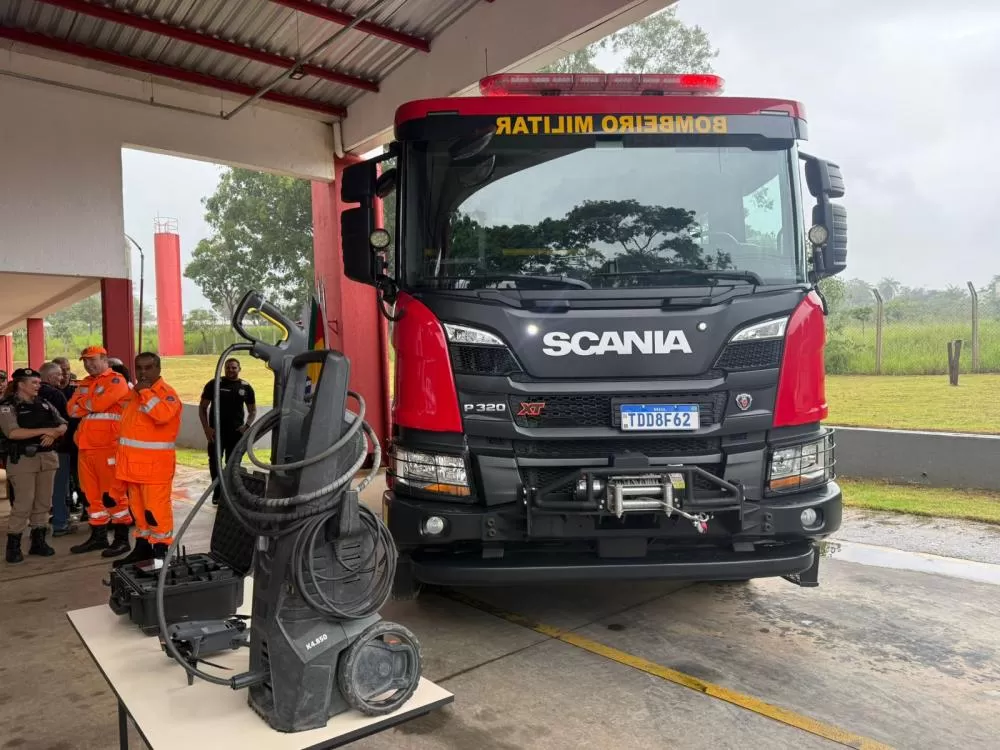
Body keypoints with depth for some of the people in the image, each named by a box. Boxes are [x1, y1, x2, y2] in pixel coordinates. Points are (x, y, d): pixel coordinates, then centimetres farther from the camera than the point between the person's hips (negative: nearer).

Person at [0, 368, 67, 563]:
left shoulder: (44, 404, 11)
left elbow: (63, 425, 10)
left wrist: (53, 434, -12)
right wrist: (44, 431, -17)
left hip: (47, 457, 5)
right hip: (23, 460, -5)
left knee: (43, 502, 8)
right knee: (23, 503, -7)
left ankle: (38, 541, 19)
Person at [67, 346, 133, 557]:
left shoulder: (116, 380, -4)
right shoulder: (84, 384, 20)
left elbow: (100, 404, -17)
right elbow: (72, 410, 9)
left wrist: (83, 403, 2)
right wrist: (92, 404, -7)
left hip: (108, 446, -8)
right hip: (85, 446, 8)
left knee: (112, 493, -5)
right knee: (92, 493, 13)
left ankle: (122, 539, 1)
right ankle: (98, 536, 23)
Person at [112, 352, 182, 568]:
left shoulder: (166, 392, -11)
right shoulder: (133, 393, 17)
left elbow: (163, 415, -32)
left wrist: (145, 392, -22)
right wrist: (122, 457, 21)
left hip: (155, 463, -9)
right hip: (133, 462, 9)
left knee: (156, 508, -8)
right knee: (137, 507, 15)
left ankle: (161, 550, -1)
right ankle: (143, 546, 26)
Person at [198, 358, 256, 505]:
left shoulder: (246, 387, 4)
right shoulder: (214, 384, -1)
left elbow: (253, 410, 12)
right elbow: (202, 407, 2)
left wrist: (247, 425, -5)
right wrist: (206, 428, -8)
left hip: (236, 432, 1)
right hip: (216, 431, -1)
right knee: (214, 463, 4)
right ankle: (217, 492, 19)